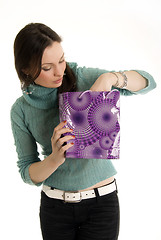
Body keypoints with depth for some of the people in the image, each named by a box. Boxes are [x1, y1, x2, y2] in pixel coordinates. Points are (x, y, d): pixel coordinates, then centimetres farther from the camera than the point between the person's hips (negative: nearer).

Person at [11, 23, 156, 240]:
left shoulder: (82, 78, -8)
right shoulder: (21, 110, -5)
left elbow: (147, 82, -10)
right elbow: (27, 173, -5)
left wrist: (111, 77, -29)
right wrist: (55, 159, -25)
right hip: (55, 206, 2)